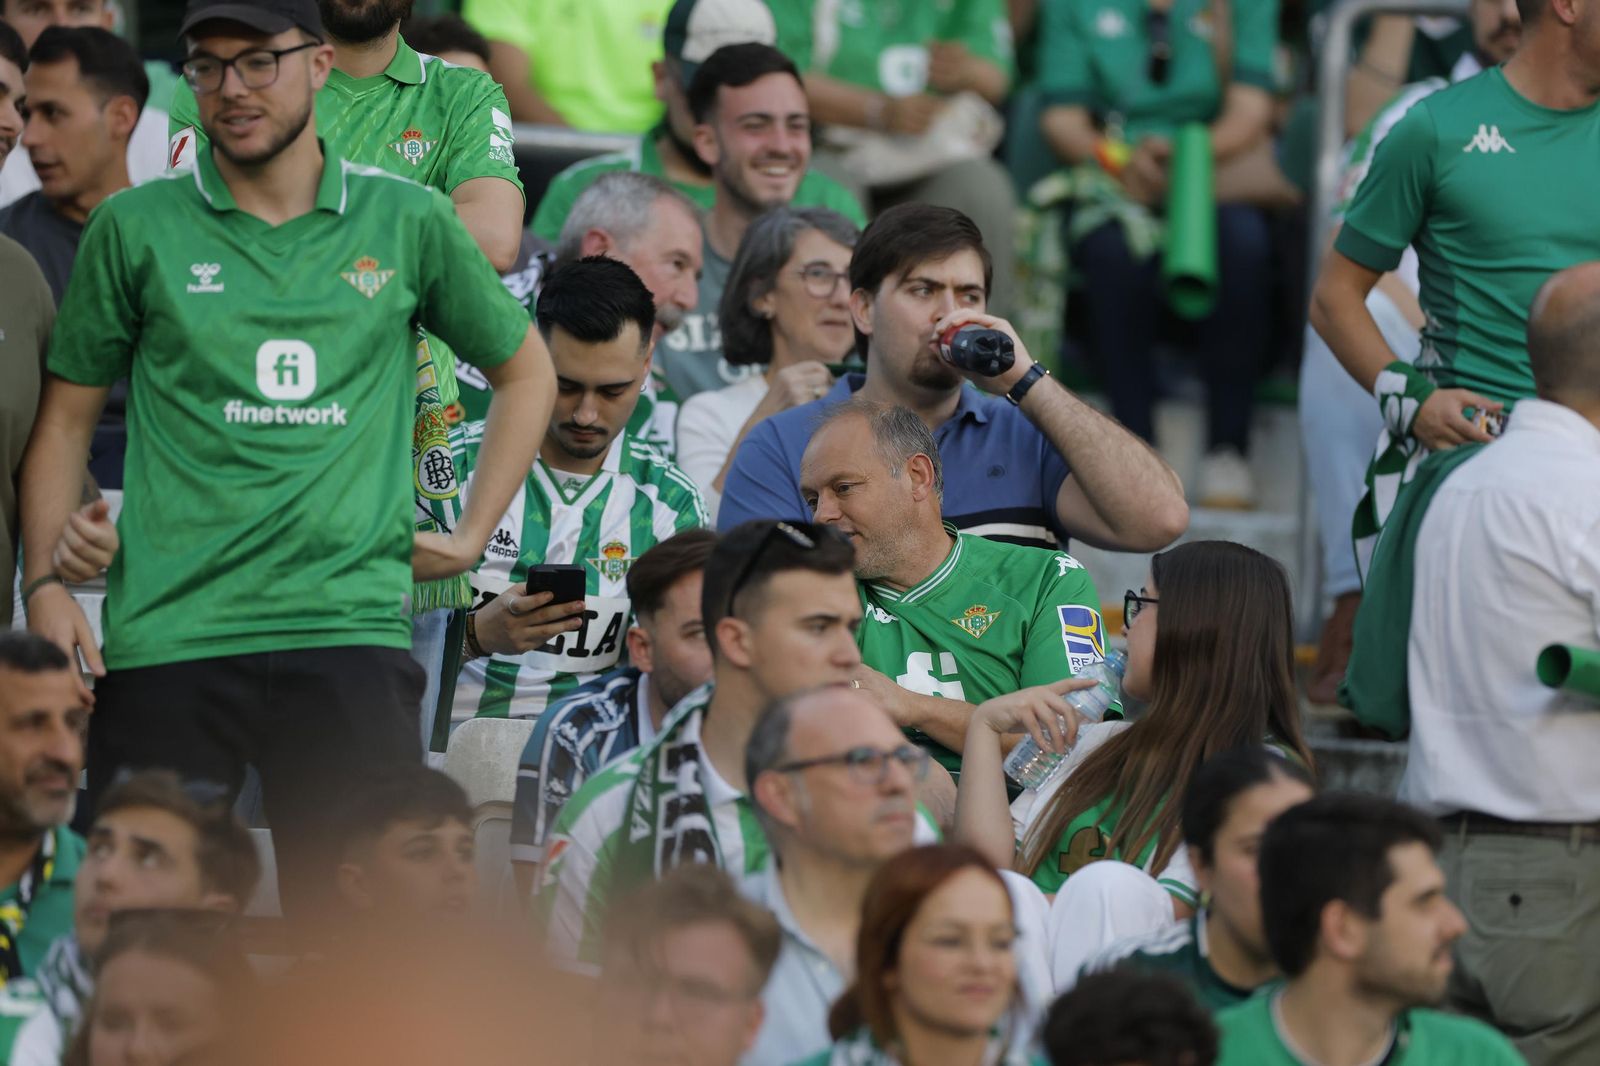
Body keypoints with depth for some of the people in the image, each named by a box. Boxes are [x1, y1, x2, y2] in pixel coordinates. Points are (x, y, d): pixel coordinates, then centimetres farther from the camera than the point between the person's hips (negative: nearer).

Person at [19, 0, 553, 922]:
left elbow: (525, 370, 22)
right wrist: (45, 582, 0)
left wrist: (474, 536, 13)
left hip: (349, 628, 0)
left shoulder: (408, 223, 9)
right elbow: (68, 416, 13)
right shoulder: (136, 229, 7)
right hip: (167, 631, 0)